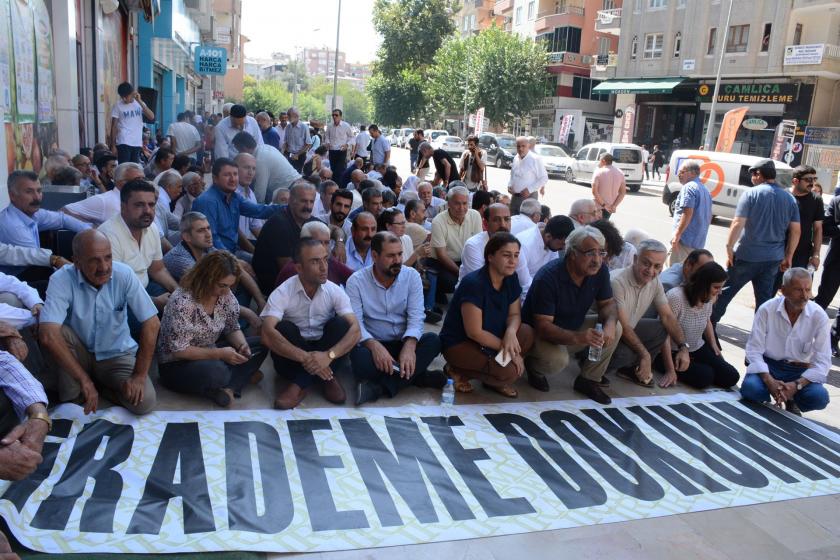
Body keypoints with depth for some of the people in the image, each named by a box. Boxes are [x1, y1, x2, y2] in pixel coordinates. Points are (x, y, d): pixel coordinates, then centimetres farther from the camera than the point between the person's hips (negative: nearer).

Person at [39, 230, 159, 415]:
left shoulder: (124, 274, -19)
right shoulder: (61, 280, -23)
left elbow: (151, 324, -18)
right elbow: (48, 336, -33)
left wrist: (139, 375, -20)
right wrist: (84, 379, -35)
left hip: (117, 354, 1)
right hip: (78, 354, -1)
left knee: (144, 402, -22)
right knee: (58, 331, -31)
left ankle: (100, 384, 7)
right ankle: (72, 396, -10)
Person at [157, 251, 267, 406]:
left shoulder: (226, 295, -5)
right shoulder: (182, 302, -25)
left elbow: (233, 328, 8)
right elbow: (178, 350, -24)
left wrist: (242, 345, -14)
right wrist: (220, 354, -26)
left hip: (210, 353, 8)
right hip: (177, 365, -8)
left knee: (259, 344, -6)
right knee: (217, 372, -39)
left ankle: (230, 387, -23)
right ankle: (242, 376, -6)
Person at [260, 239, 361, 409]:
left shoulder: (335, 291, -11)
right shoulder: (282, 293, -18)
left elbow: (355, 330, -22)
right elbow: (267, 334, -32)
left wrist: (329, 355, -41)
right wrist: (305, 357, -44)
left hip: (325, 349, 2)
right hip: (295, 355, -1)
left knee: (340, 324, -25)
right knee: (284, 328, -29)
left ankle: (300, 384, -22)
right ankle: (325, 378, -21)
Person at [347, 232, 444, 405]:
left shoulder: (412, 276, -2)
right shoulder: (356, 281, -7)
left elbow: (416, 317, -10)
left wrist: (409, 345, -31)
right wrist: (374, 345, -36)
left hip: (404, 343, 2)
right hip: (373, 344, -2)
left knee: (432, 340, -27)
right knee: (360, 357, -35)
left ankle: (378, 387, -27)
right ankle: (415, 376, -16)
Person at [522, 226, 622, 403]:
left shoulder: (599, 270, -12)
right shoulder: (548, 277, -30)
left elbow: (607, 303, 1)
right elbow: (543, 326, -31)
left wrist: (610, 323, -24)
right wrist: (578, 337, -47)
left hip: (574, 326, 7)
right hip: (539, 333, -6)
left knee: (616, 328, -14)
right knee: (557, 360, -36)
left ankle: (588, 381, 1)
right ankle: (533, 365, 2)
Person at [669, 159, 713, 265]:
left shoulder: (688, 187, -11)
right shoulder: (705, 190, 19)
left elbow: (687, 213, -21)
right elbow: (709, 216, 24)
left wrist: (677, 234, -21)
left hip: (686, 240, -10)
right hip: (699, 242, 10)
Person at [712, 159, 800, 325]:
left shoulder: (751, 193, -9)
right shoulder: (789, 198, 6)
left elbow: (738, 224, -16)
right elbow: (795, 231, 6)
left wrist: (729, 248, -10)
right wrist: (788, 257, 13)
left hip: (747, 256, -4)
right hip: (773, 258, 4)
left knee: (725, 290, 10)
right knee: (764, 298, 10)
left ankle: (710, 323, 19)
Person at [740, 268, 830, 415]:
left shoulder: (819, 316, -10)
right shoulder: (767, 309, -12)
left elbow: (822, 361, -11)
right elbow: (754, 350, -12)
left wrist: (797, 385, -25)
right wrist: (769, 381, -26)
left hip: (800, 371, 1)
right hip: (768, 366, -1)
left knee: (820, 397, -28)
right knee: (750, 388, -31)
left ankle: (792, 402, 8)